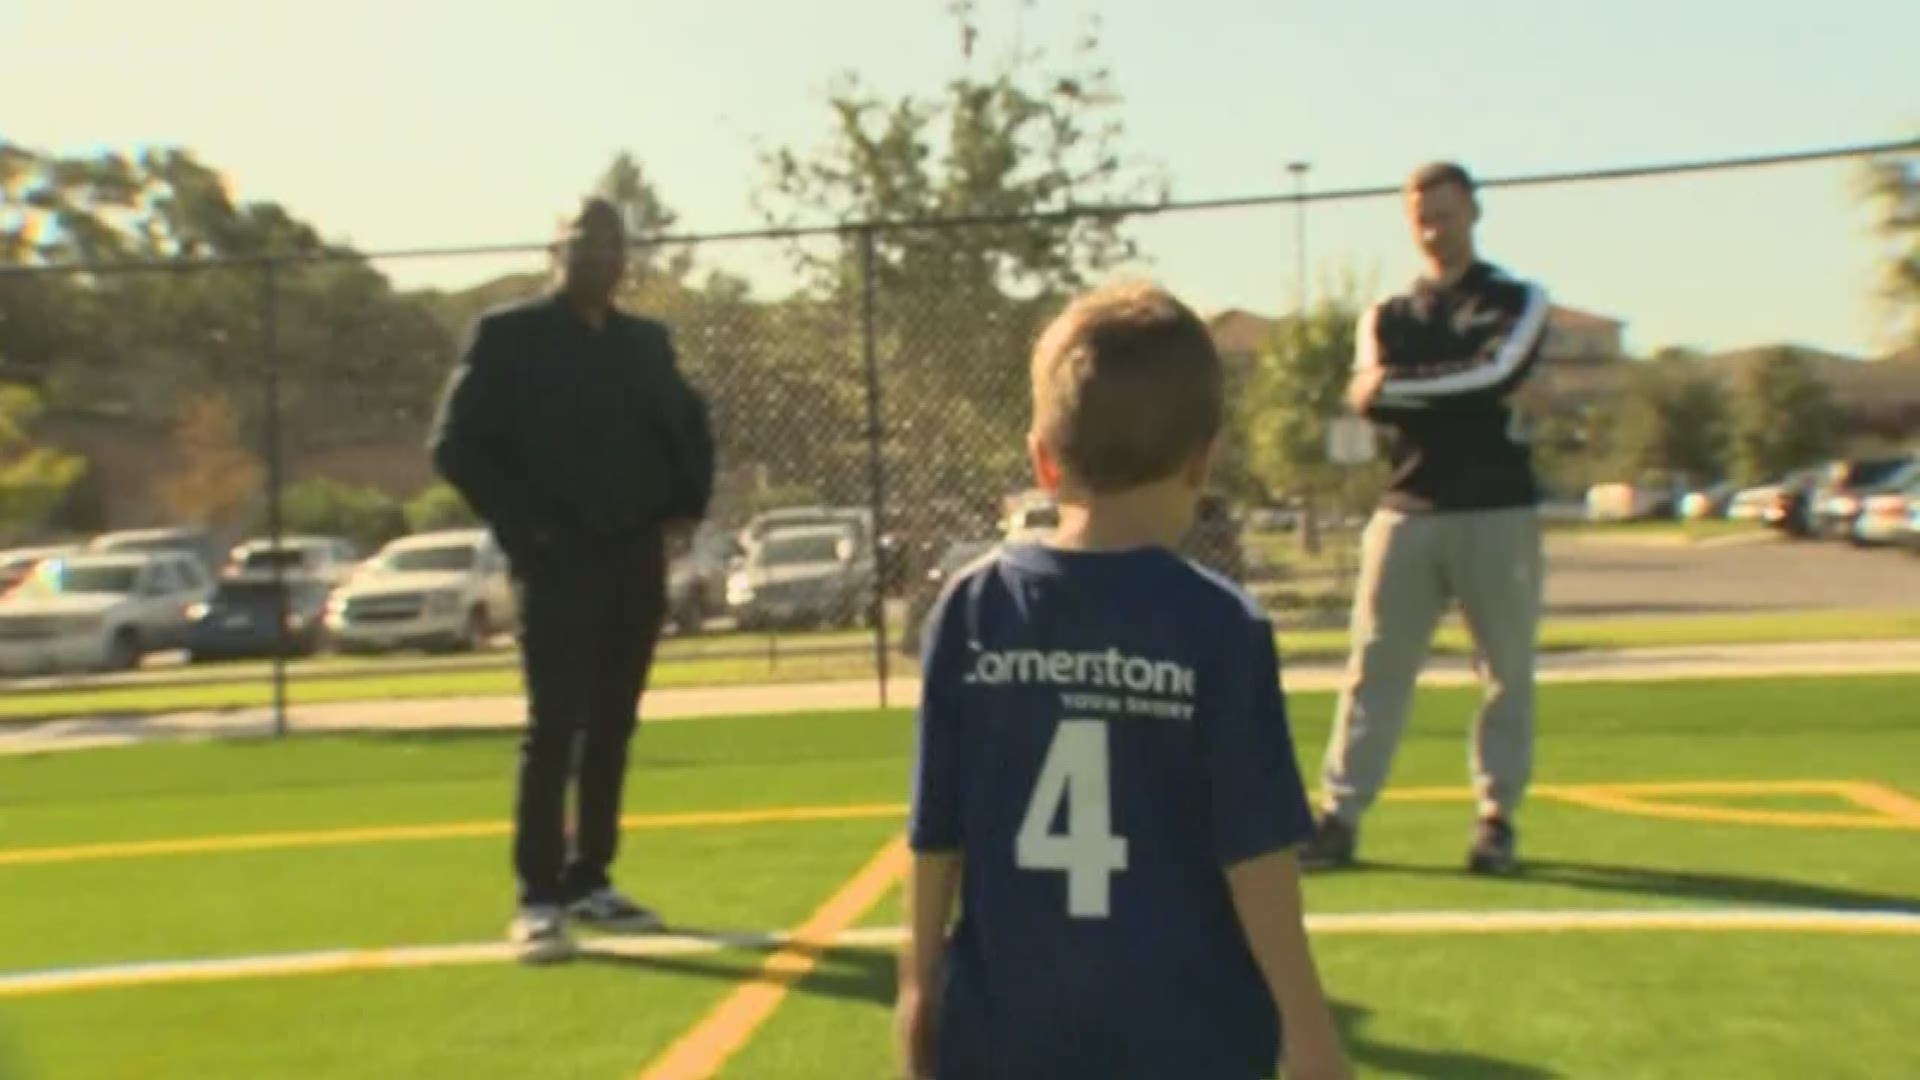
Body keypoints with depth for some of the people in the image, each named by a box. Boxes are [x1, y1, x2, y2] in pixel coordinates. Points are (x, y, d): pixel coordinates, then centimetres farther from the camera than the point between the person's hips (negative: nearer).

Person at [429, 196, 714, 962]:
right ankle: (537, 900, -1)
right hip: (557, 562, -5)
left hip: (637, 560, 6)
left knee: (611, 729, 9)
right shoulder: (508, 335, -3)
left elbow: (692, 426, 25)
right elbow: (456, 444, -6)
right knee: (554, 729, -7)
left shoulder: (648, 342, 14)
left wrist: (685, 505, 9)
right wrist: (521, 525, -13)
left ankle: (589, 882, 19)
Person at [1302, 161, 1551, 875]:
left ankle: (1497, 817, 13)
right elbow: (1367, 398, -4)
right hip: (1407, 513, 2)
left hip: (1498, 514, -2)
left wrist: (1402, 384, -8)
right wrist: (1469, 389, -13)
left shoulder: (1519, 301, 7)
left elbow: (1495, 373, -13)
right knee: (1375, 667, -1)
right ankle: (1340, 816, 1)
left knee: (1507, 672, 2)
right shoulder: (1386, 316, 14)